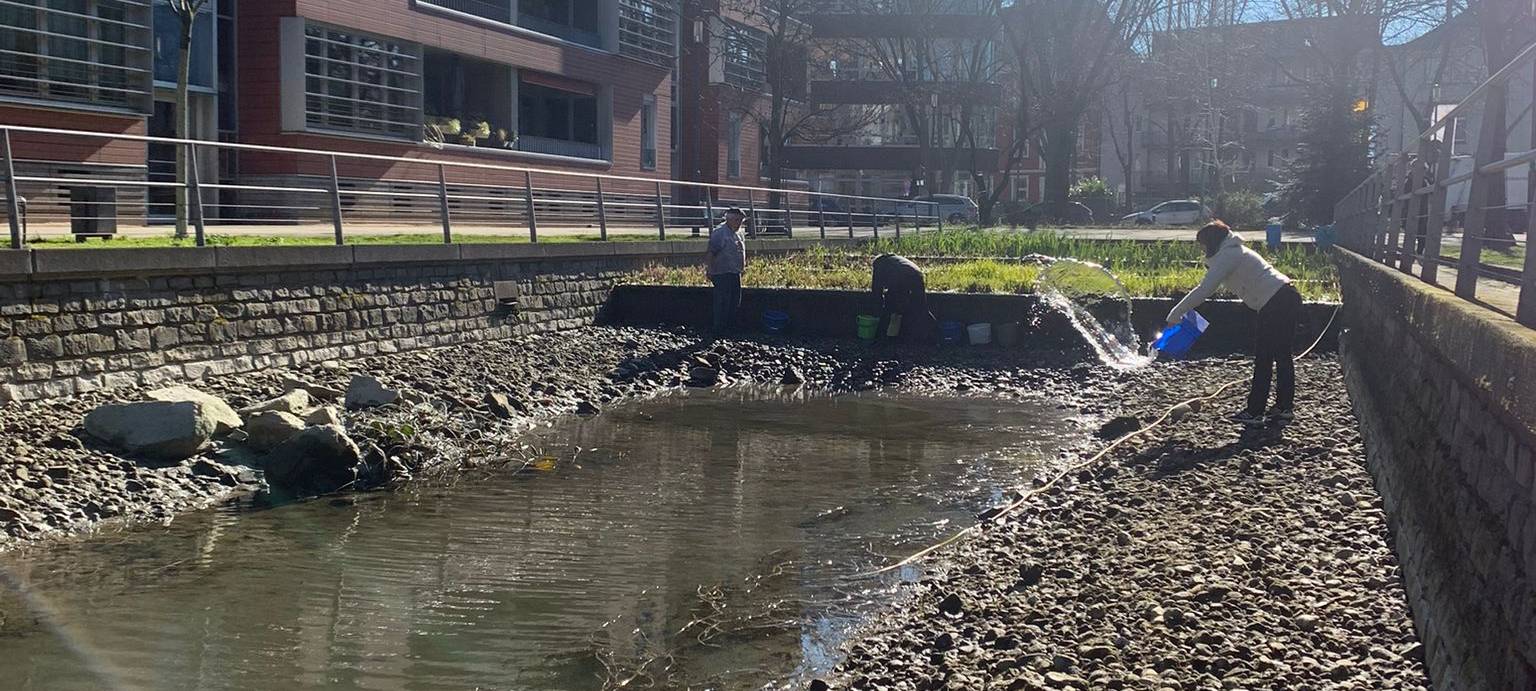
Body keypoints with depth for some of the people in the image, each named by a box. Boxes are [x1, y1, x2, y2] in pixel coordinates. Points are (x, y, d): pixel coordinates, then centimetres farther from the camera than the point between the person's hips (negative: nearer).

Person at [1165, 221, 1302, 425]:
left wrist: (1176, 313, -10)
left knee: (1263, 358, -5)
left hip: (1276, 304, -10)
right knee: (1282, 355, 16)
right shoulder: (1235, 252, 23)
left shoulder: (1227, 256, -10)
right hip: (1288, 298, 10)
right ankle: (1284, 407, 23)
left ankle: (1254, 412, -2)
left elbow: (1204, 290, -15)